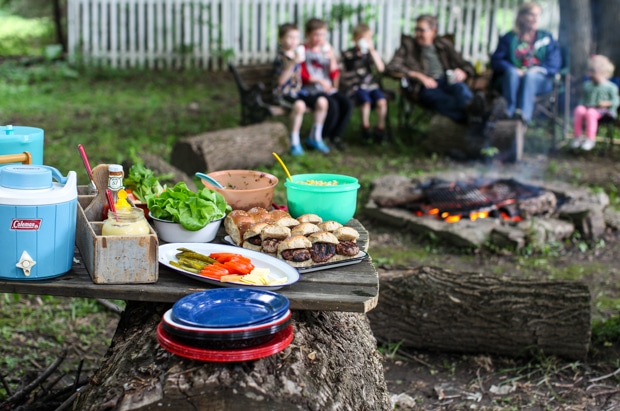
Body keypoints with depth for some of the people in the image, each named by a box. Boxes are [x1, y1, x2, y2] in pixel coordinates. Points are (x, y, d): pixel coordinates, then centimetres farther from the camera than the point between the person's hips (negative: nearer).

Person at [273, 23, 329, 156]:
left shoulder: (298, 52, 12)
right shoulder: (280, 57, -10)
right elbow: (281, 80, -21)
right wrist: (293, 63, -28)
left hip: (298, 90, 7)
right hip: (283, 92, -7)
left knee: (322, 101, -16)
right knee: (299, 105, -37)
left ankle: (315, 137, -2)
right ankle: (295, 143, -24)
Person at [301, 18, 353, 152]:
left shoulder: (326, 49, 14)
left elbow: (334, 75, 9)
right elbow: (302, 75, -6)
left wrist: (331, 57, -5)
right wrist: (319, 81, -14)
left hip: (329, 89, 6)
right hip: (311, 90, -6)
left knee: (347, 104, -19)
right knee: (333, 106, -30)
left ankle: (335, 136, -4)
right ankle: (316, 139, -13)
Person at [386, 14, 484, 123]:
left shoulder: (444, 45, 24)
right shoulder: (408, 46, 17)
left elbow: (466, 66, 24)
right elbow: (392, 67, 2)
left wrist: (462, 73, -4)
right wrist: (419, 76, -11)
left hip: (447, 82, 3)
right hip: (425, 87, -3)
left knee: (459, 86, -35)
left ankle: (471, 106, -69)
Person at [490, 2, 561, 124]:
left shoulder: (547, 38, 19)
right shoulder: (509, 38, 17)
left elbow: (555, 62, 7)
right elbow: (496, 60, 4)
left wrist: (539, 69, -14)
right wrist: (514, 69, -14)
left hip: (539, 80, 0)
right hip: (511, 79, 0)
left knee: (530, 75, -35)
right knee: (512, 72, -35)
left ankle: (524, 113, -57)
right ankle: (510, 111, -51)